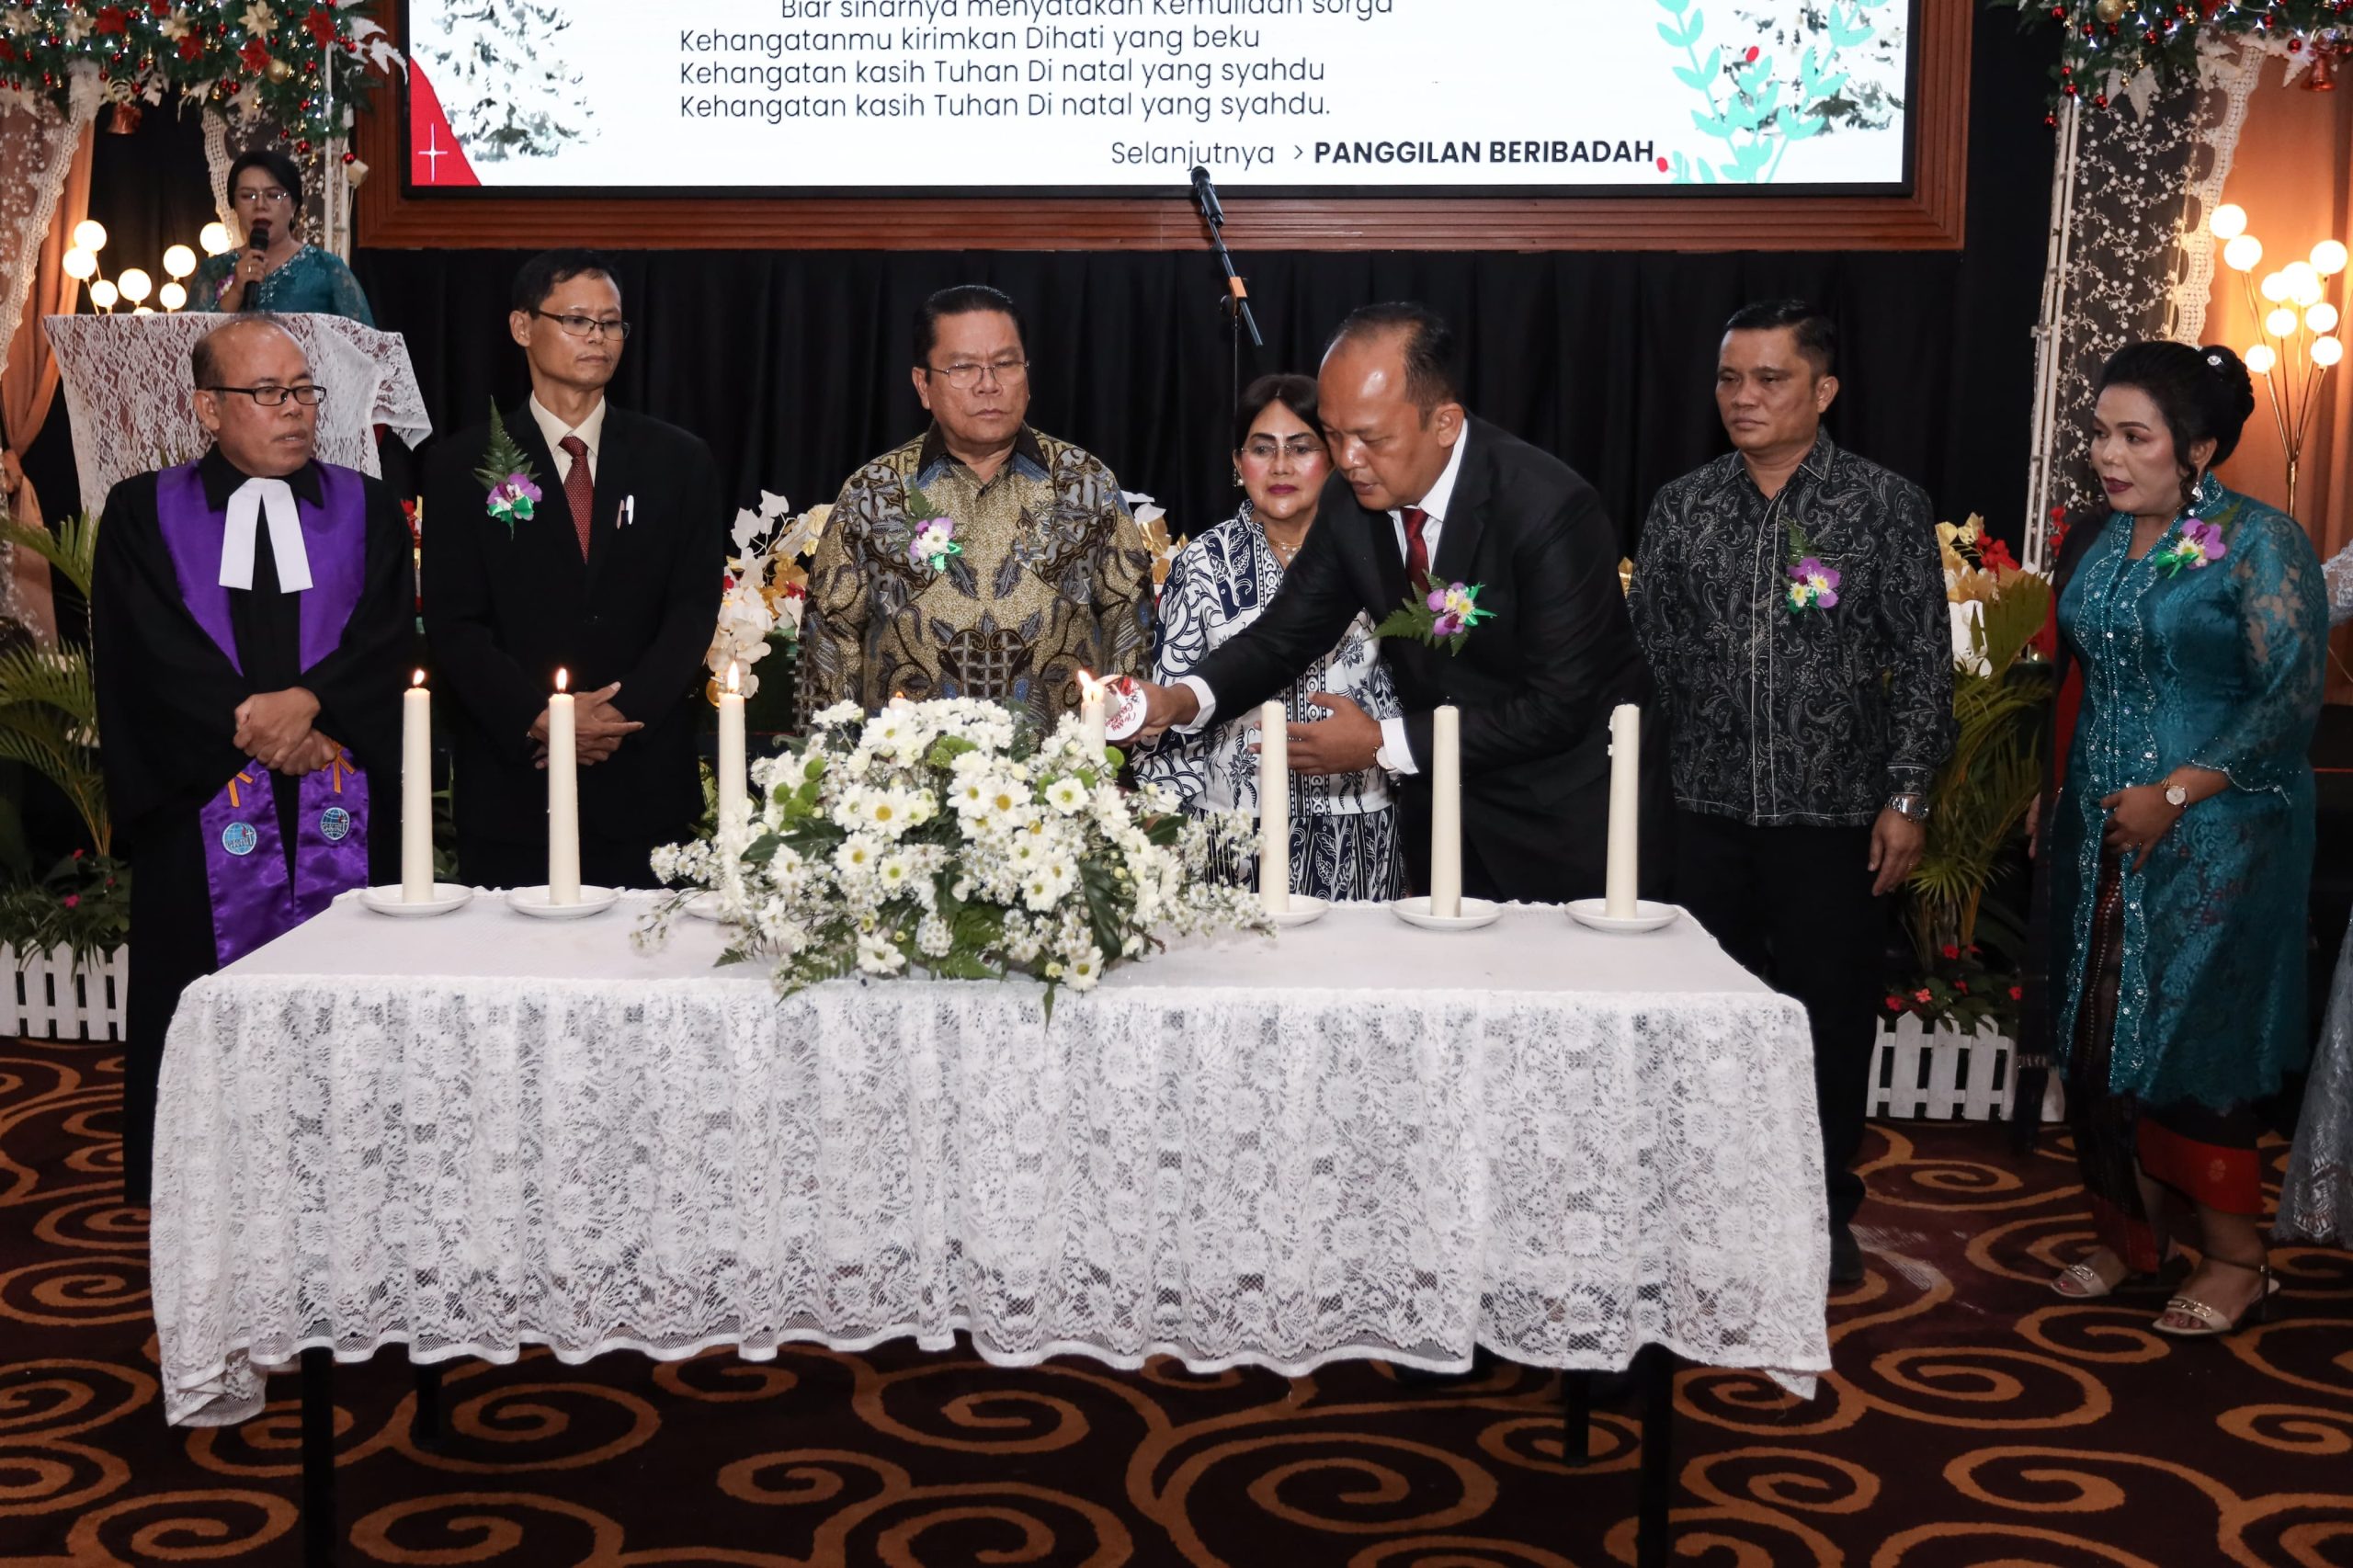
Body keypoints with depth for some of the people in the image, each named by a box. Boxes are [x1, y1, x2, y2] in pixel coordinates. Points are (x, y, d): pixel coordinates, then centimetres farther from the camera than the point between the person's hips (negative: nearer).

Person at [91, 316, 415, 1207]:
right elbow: (149, 655, -3)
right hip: (203, 806, -1)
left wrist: (305, 702, -17)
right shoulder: (145, 514, 9)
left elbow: (389, 640, 0)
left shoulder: (366, 511, 13)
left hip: (344, 810, 1)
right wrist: (263, 732, -12)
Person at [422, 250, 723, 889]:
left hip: (643, 787, 1)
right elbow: (454, 623, -2)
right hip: (510, 788, -1)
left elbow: (695, 608, 1)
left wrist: (624, 712, -12)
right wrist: (539, 718, -16)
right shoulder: (462, 467, 4)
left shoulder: (679, 460, 8)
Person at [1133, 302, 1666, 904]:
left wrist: (1384, 744, -22)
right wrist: (1185, 698, -19)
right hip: (1445, 825, 5)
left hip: (1570, 825, -5)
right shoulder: (1352, 499, -7)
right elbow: (1289, 631, 1)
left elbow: (1557, 708, -25)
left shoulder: (1550, 509, -26)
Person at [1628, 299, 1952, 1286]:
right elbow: (1646, 656, 8)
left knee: (1831, 1016, 7)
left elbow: (1924, 665, -3)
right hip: (1705, 808, 3)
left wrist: (1906, 797, -8)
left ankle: (1825, 1207, 24)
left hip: (1834, 813, -2)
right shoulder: (1682, 507, 5)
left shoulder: (1885, 506, -4)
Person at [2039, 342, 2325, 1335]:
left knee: (2190, 1043, -2)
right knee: (2100, 1038, 9)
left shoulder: (2258, 543, -10)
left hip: (2210, 839, -6)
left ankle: (2236, 1259, 13)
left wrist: (2175, 793, -19)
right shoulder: (2094, 547, 9)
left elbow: (2293, 696, -15)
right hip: (2099, 838, 6)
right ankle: (2127, 1235, 24)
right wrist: (2055, 805, 15)